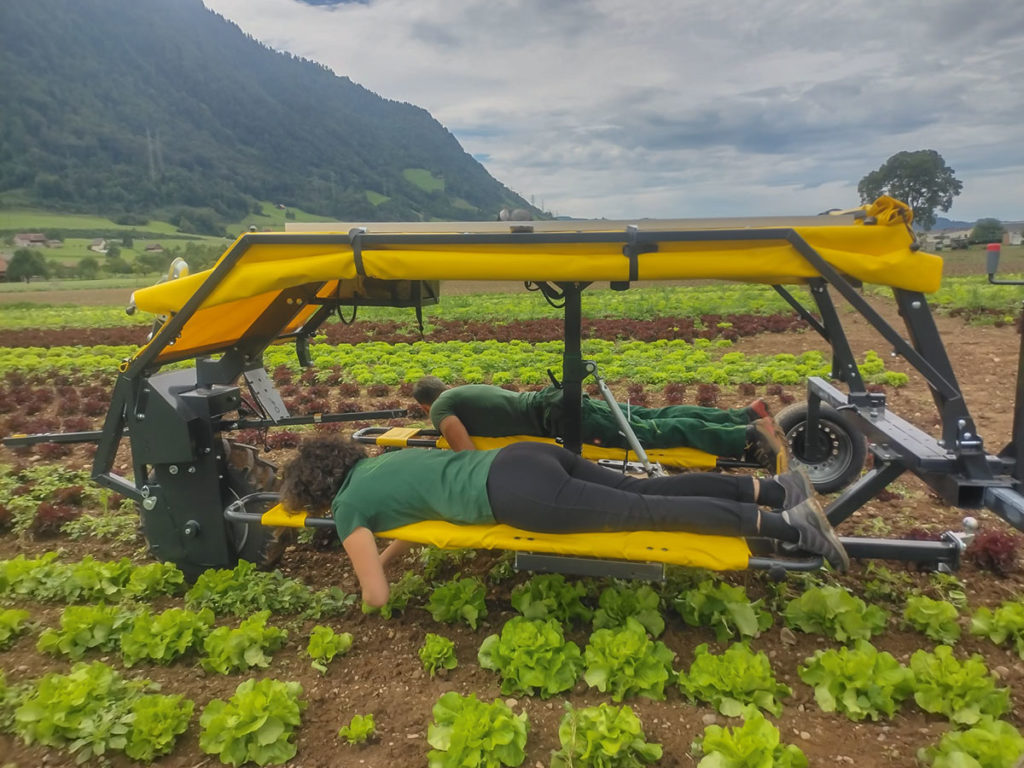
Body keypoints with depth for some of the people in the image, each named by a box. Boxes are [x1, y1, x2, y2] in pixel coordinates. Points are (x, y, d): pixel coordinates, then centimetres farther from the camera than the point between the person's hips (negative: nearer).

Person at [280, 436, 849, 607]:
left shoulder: (347, 508, 5)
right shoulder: (379, 459, 27)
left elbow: (377, 596, 4)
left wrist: (368, 576, 26)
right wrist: (386, 554, 41)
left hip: (515, 494, -7)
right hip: (525, 455, 7)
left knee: (651, 512, -6)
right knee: (647, 491, 8)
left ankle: (787, 524, -5)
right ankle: (778, 488, 9)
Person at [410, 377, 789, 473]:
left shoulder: (441, 410, 0)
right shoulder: (465, 389, 25)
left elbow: (468, 457, -14)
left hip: (557, 415, -8)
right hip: (556, 398, 8)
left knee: (662, 433, -11)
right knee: (658, 417, 8)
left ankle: (751, 435, -16)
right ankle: (748, 413, 8)